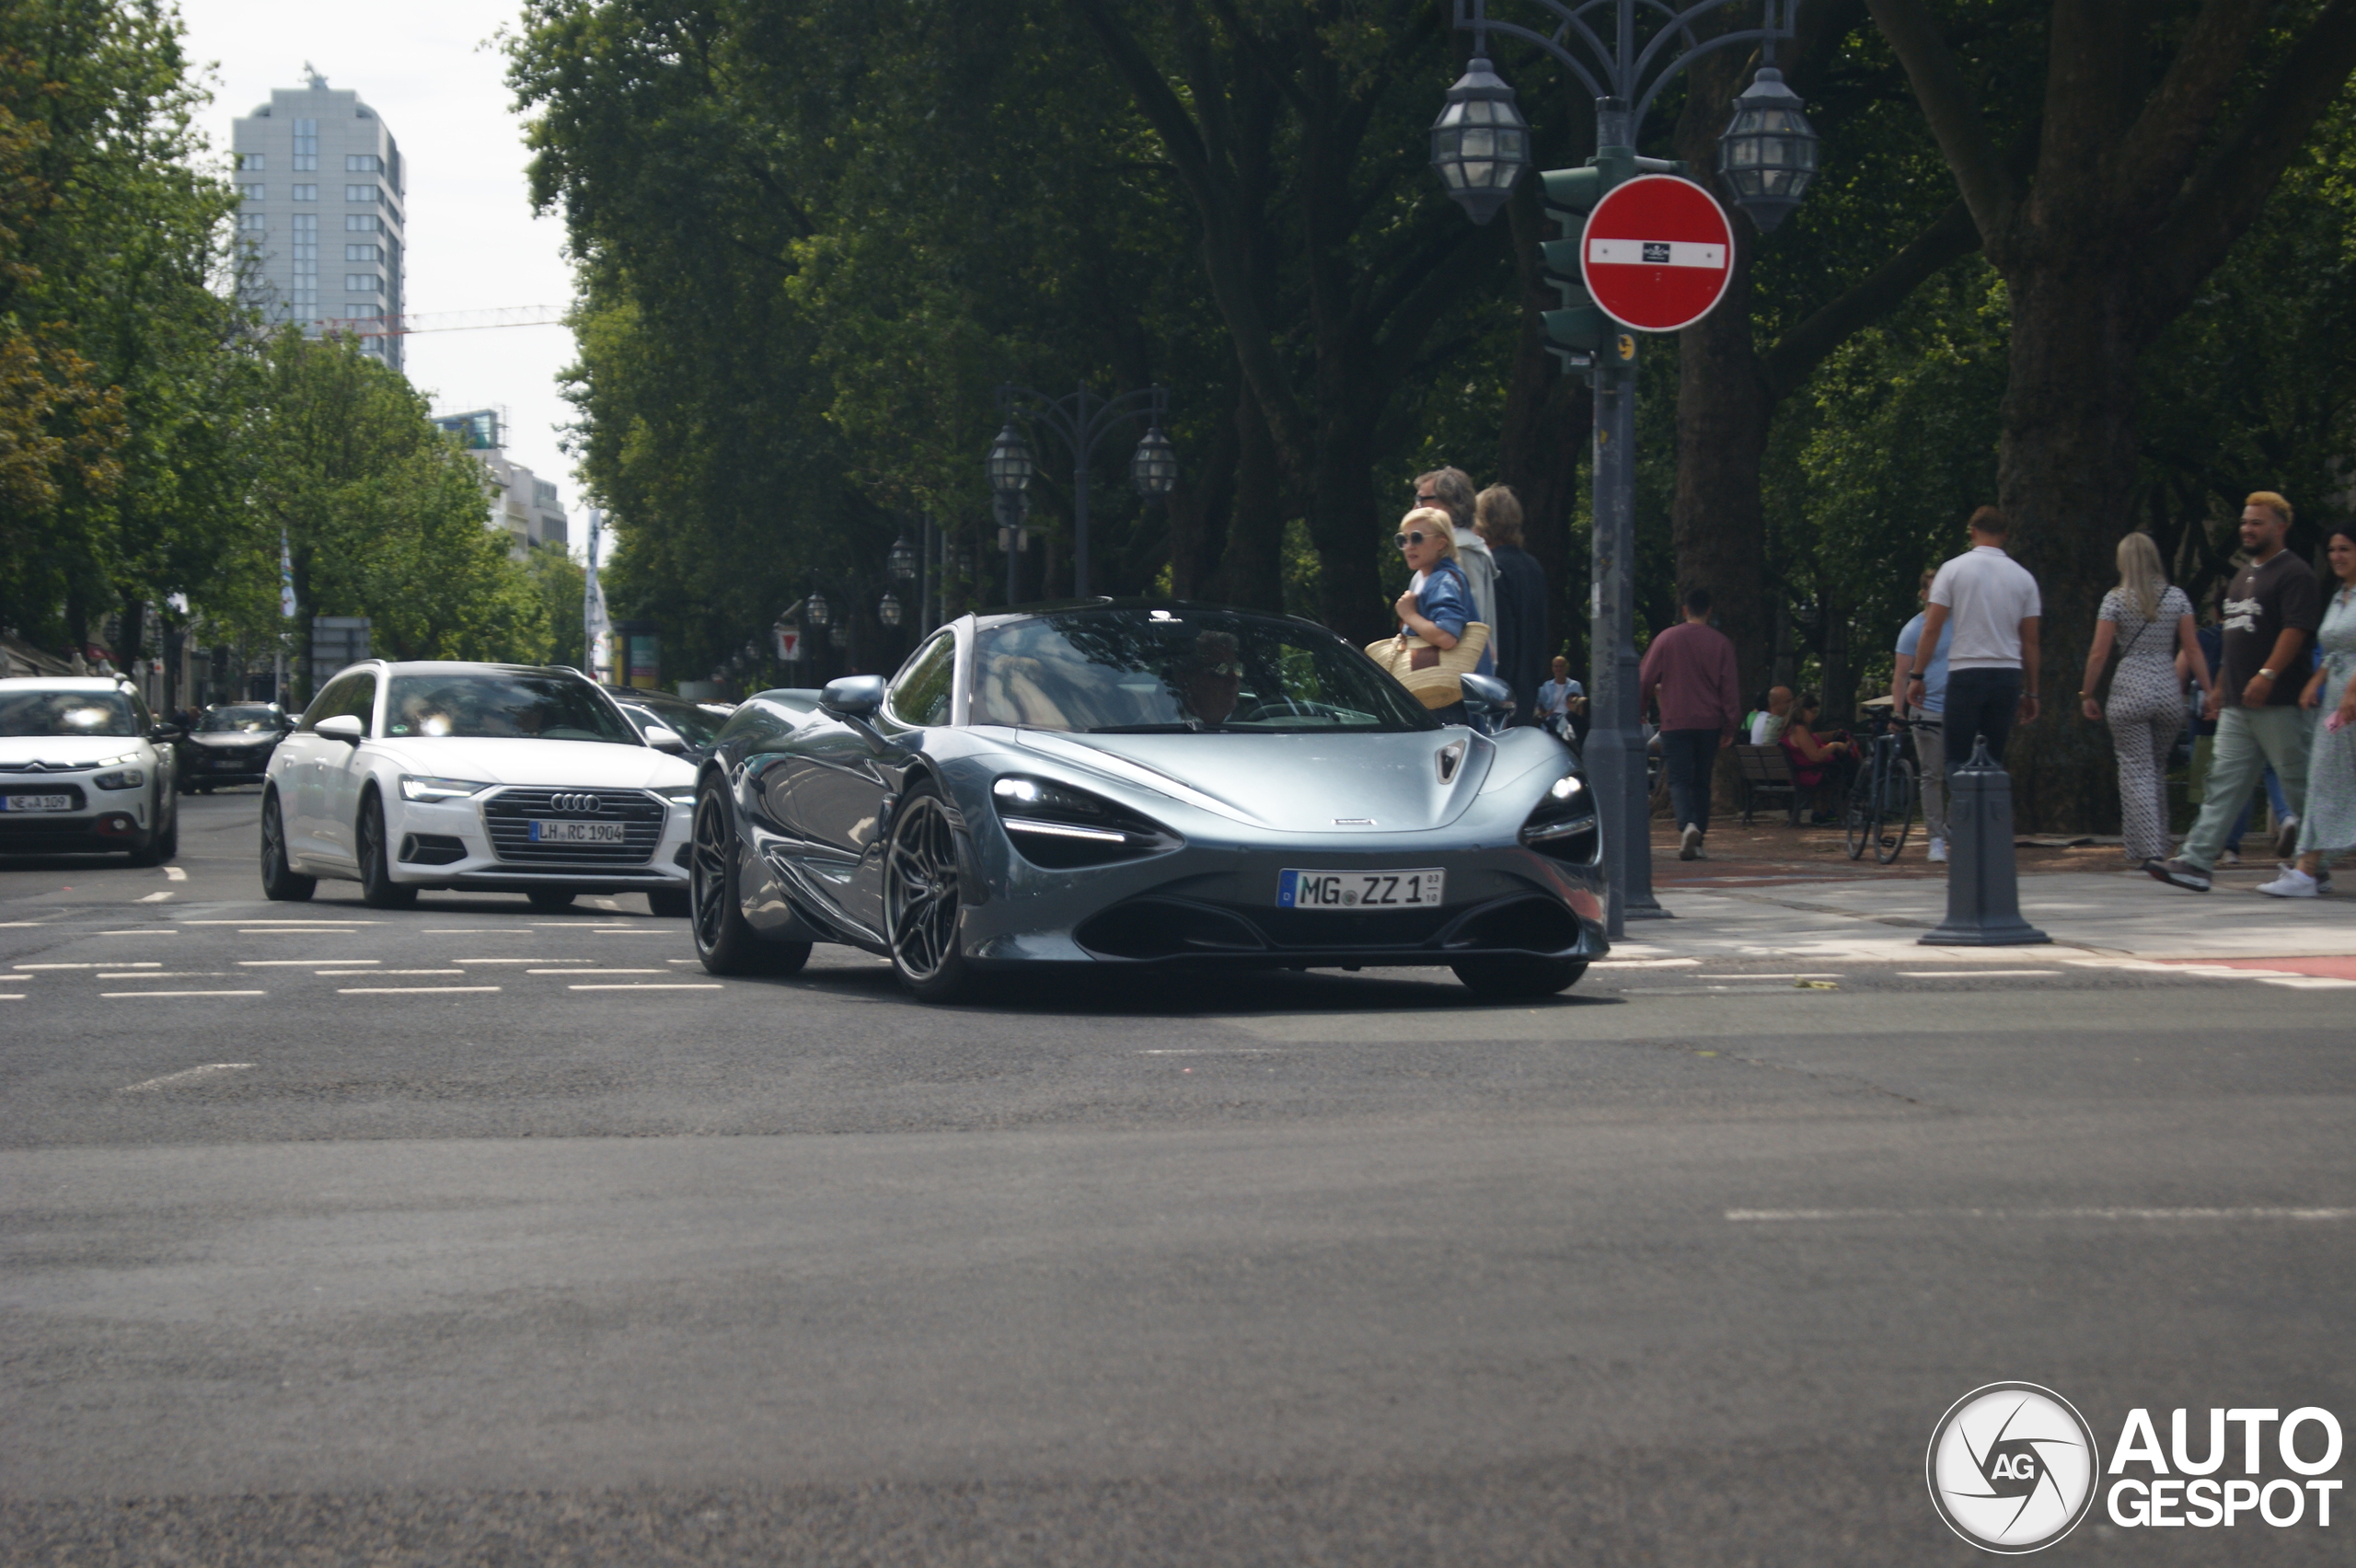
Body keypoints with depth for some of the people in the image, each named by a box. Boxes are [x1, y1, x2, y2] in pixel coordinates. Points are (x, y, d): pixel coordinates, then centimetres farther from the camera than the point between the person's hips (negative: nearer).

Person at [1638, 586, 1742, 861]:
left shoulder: (1666, 639, 0)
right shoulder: (1721, 643, 1)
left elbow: (1645, 681, 3)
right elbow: (1729, 687, 1)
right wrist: (1730, 725, 6)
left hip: (1675, 722, -2)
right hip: (1709, 723, 2)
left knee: (1679, 779, -5)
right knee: (1701, 782, 10)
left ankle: (1687, 825, -31)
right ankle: (1697, 842, 8)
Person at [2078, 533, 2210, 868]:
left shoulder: (2115, 600, -3)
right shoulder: (2176, 597, 6)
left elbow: (2099, 654, -5)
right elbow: (2192, 649, 3)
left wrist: (2086, 694, 4)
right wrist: (2208, 691, 5)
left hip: (2129, 693, -3)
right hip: (2169, 693, 3)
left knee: (2137, 772, -2)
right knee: (2158, 771, 17)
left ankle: (2146, 850, -10)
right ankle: (2160, 846, 19)